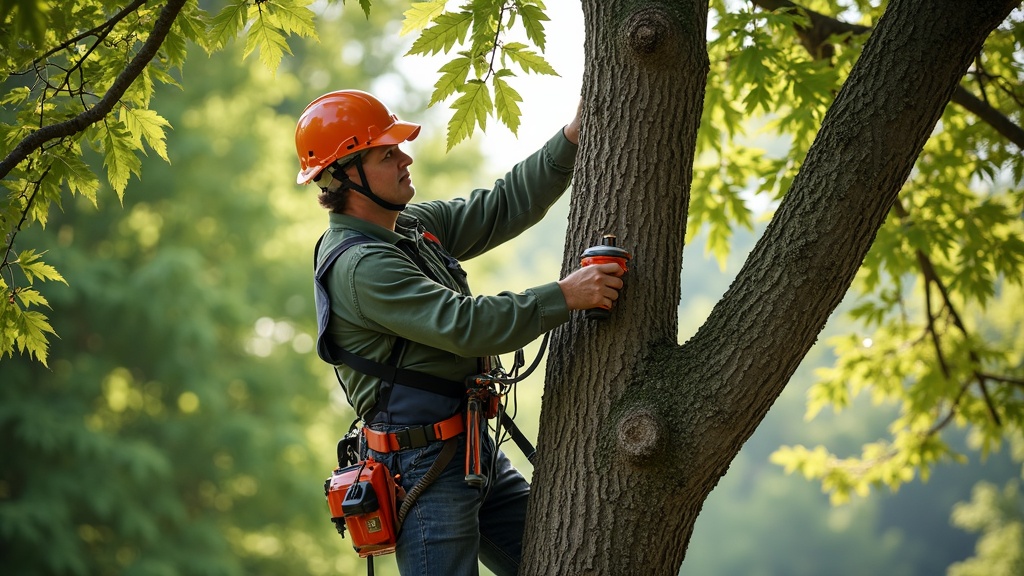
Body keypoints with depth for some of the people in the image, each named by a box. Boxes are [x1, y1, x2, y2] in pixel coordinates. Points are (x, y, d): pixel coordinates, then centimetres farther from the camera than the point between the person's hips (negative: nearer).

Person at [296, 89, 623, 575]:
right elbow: (467, 326, -28)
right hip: (425, 469, -10)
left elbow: (504, 207, 12)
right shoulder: (358, 265, -21)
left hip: (476, 453, 10)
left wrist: (572, 139, 1)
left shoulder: (415, 225, 9)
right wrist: (563, 297, -26)